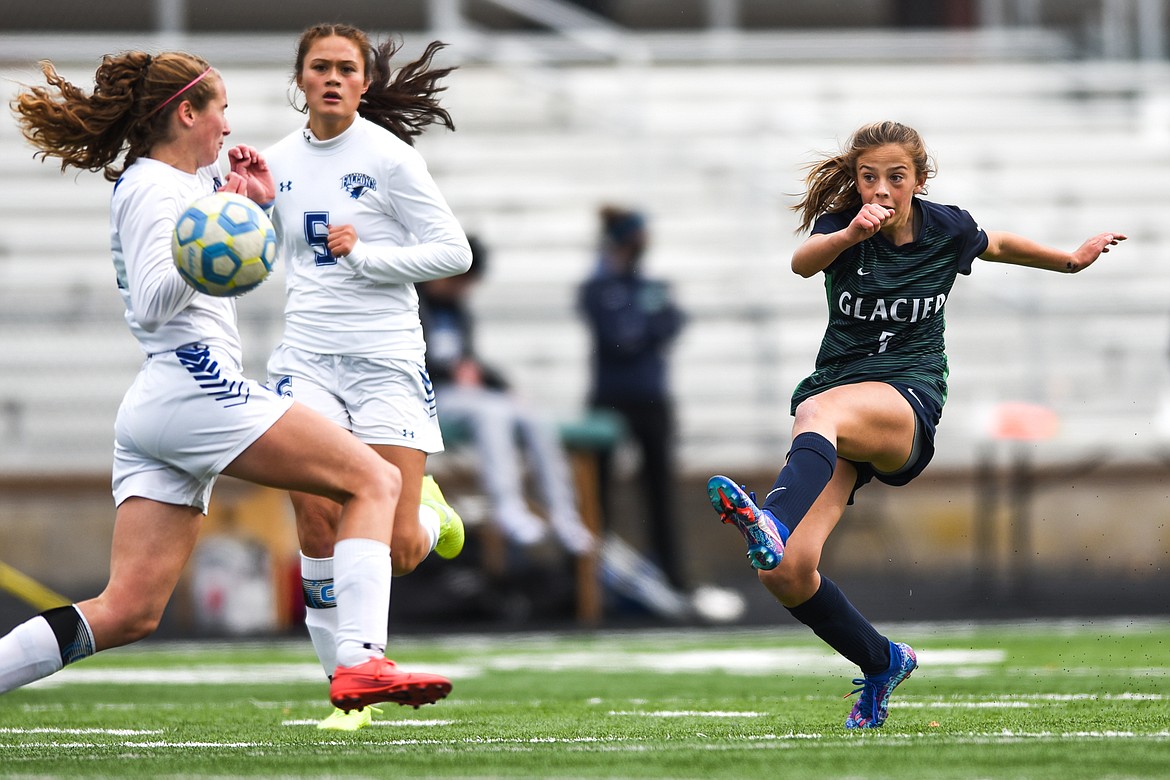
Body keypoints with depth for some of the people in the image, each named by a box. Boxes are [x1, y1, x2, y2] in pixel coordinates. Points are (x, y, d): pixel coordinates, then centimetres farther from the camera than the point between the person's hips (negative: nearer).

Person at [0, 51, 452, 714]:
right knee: (375, 480, -10)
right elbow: (152, 303, -14)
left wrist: (256, 201, 27)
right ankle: (360, 663, -27)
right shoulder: (154, 188, -3)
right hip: (193, 384, -10)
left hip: (149, 410, 10)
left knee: (129, 612, 0)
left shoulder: (186, 180, 25)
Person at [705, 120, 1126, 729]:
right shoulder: (842, 225, 0)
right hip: (839, 395, 2)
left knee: (819, 410, -40)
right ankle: (882, 662, 12)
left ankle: (772, 520, -69)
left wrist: (1072, 260, 39)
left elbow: (998, 245, 29)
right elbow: (803, 262, -24)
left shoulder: (947, 229, 5)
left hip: (909, 407, -2)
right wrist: (851, 235, -44)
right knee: (784, 574, -14)